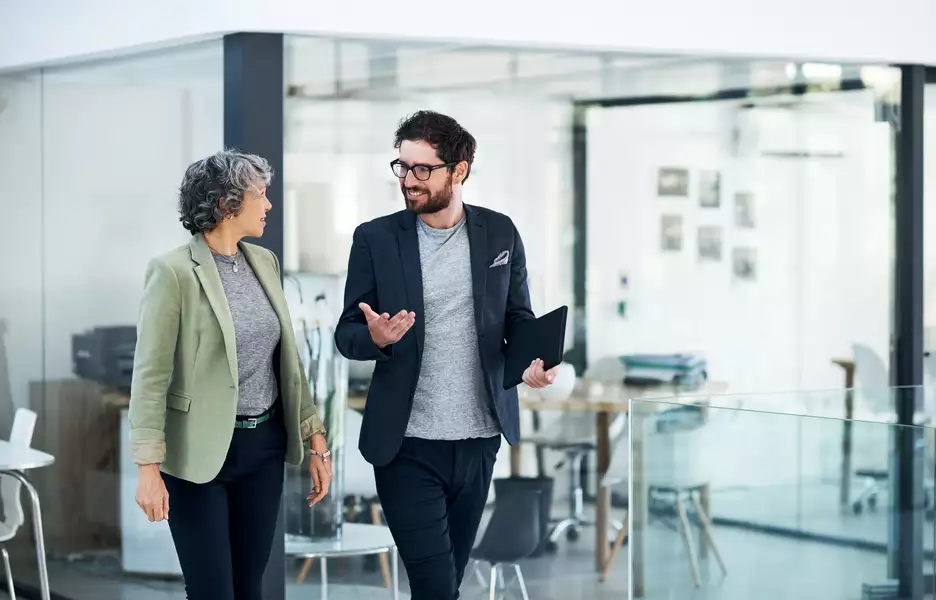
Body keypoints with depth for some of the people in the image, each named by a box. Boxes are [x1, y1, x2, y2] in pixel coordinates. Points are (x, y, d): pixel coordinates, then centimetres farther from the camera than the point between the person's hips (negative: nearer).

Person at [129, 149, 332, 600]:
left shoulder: (263, 262, 8)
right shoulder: (174, 272, -12)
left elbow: (287, 360, 13)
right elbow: (150, 376, -13)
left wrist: (315, 440, 11)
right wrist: (148, 467, -18)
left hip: (264, 447, 6)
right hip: (200, 452, -6)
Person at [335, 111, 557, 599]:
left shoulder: (500, 233, 3)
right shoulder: (375, 239, -2)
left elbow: (518, 317, 9)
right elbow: (347, 334, 0)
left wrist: (534, 357, -13)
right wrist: (375, 337, -24)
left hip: (480, 439, 3)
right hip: (407, 444, -3)